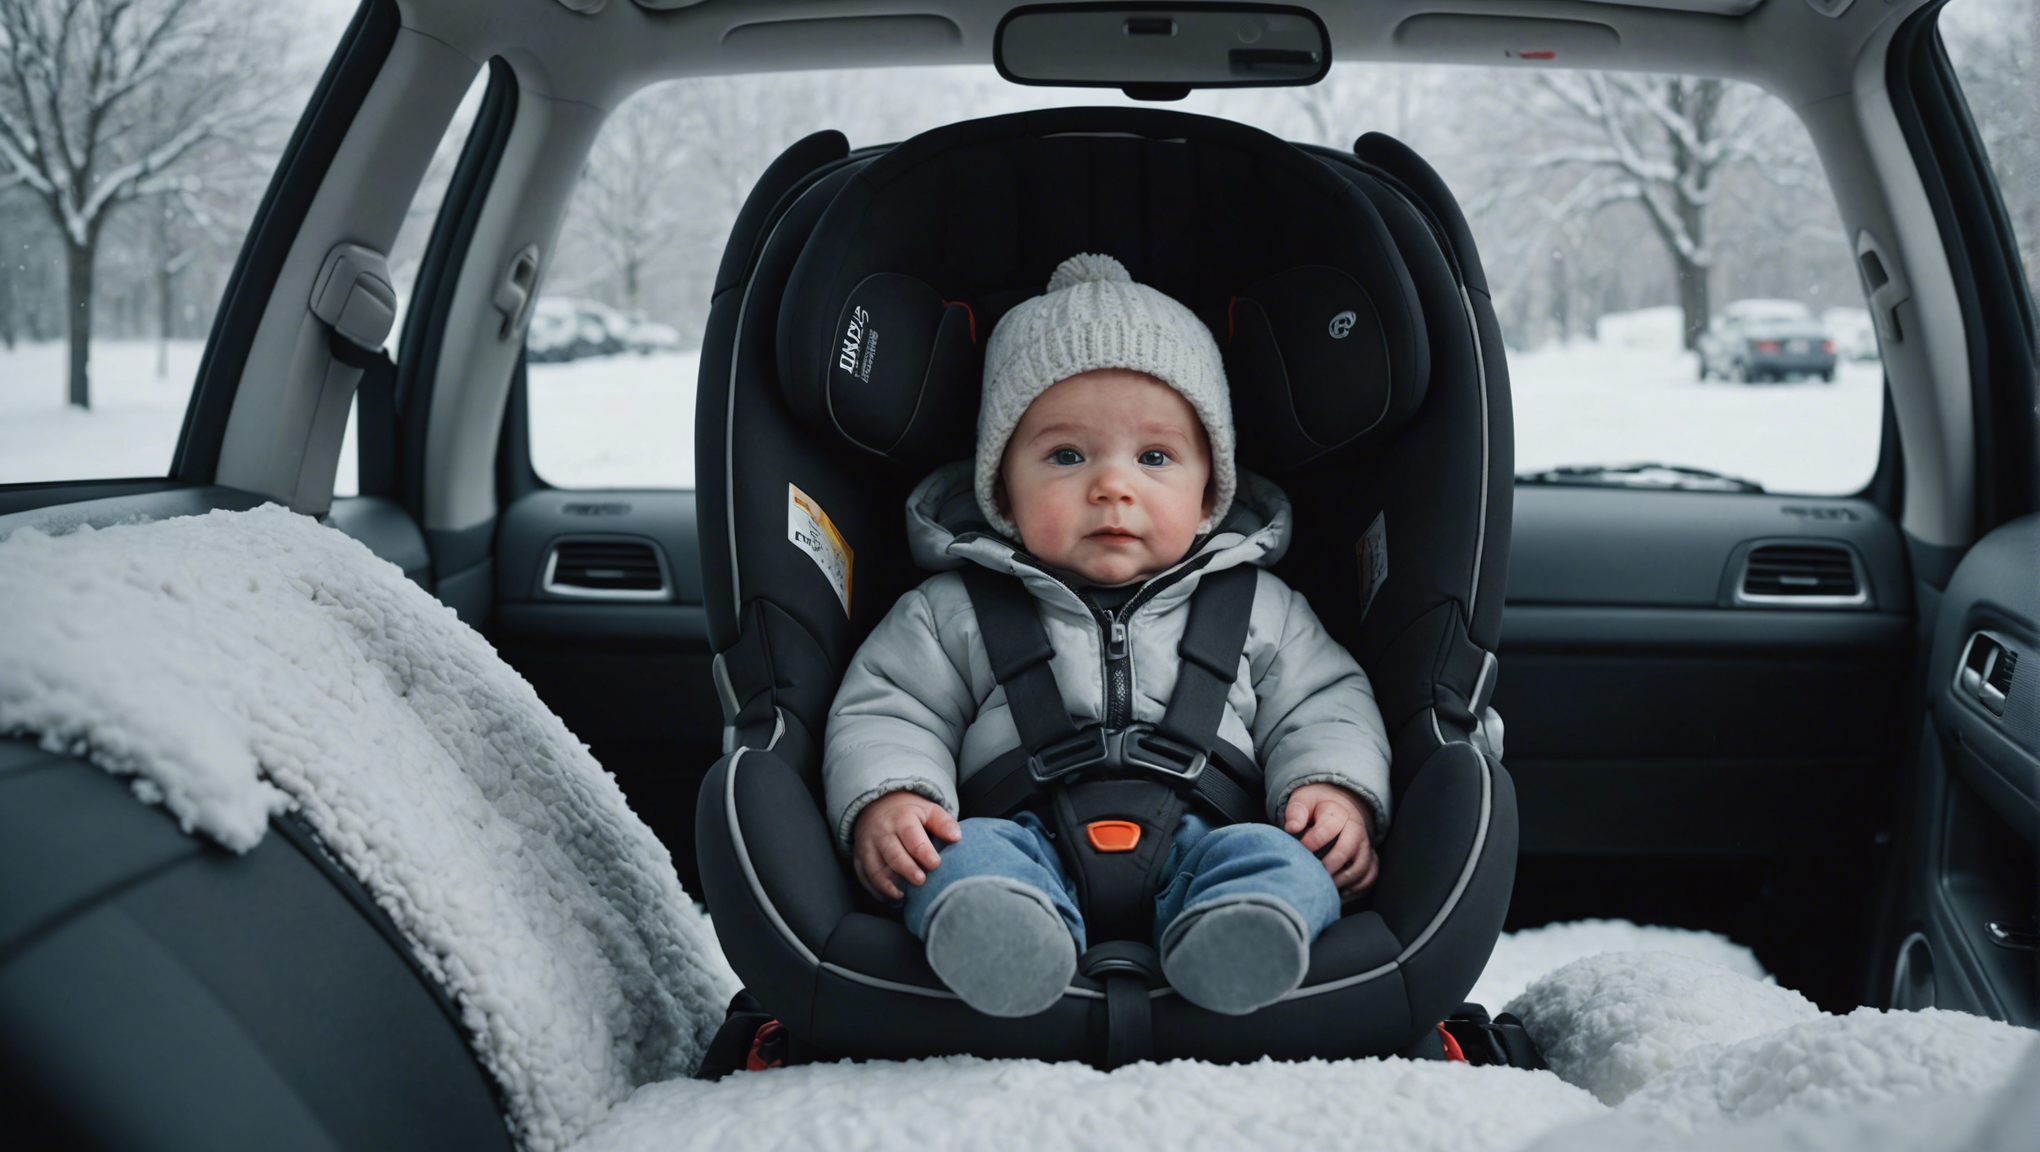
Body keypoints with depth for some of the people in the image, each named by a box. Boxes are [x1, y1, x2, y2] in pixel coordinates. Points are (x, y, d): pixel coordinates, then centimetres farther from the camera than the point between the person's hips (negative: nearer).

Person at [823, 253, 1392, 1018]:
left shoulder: (1256, 608, 20)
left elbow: (1321, 703, 19)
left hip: (1196, 846, 1)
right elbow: (887, 711, 13)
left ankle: (1231, 942, -56)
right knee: (965, 854, -31)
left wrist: (1337, 787, -2)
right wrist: (884, 798, -8)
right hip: (1029, 843, -1)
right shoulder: (954, 612, 16)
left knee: (1279, 859, -29)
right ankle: (1003, 935, -59)